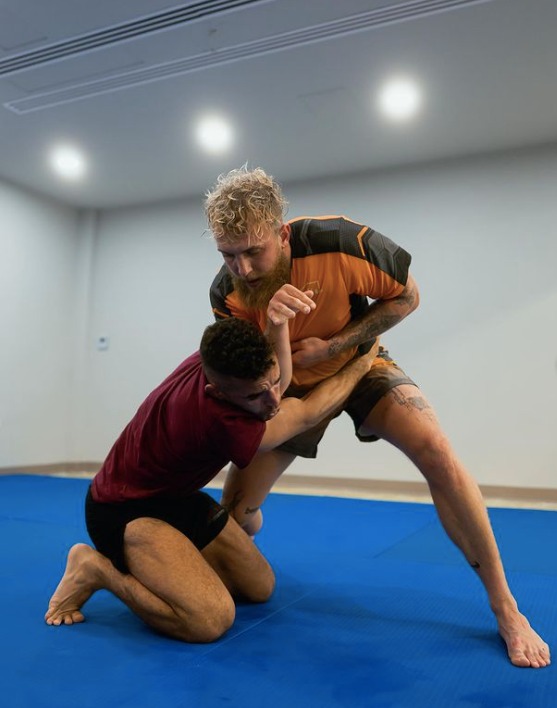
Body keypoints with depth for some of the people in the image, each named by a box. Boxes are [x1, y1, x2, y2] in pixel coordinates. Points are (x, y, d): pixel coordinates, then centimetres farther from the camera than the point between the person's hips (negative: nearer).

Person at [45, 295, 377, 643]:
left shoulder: (219, 358, -16)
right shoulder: (222, 423, -36)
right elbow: (308, 414, -23)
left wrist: (278, 324, -43)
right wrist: (361, 365, -8)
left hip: (179, 496, 8)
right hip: (124, 509, -8)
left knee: (261, 588, 6)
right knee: (212, 619, -29)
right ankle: (98, 568, -9)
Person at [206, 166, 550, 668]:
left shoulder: (340, 243, -33)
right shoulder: (226, 293, -23)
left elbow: (406, 297, -16)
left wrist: (331, 347, -26)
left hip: (357, 362, -2)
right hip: (289, 384, 2)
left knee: (438, 456, -25)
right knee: (235, 509, -2)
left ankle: (505, 607, -7)